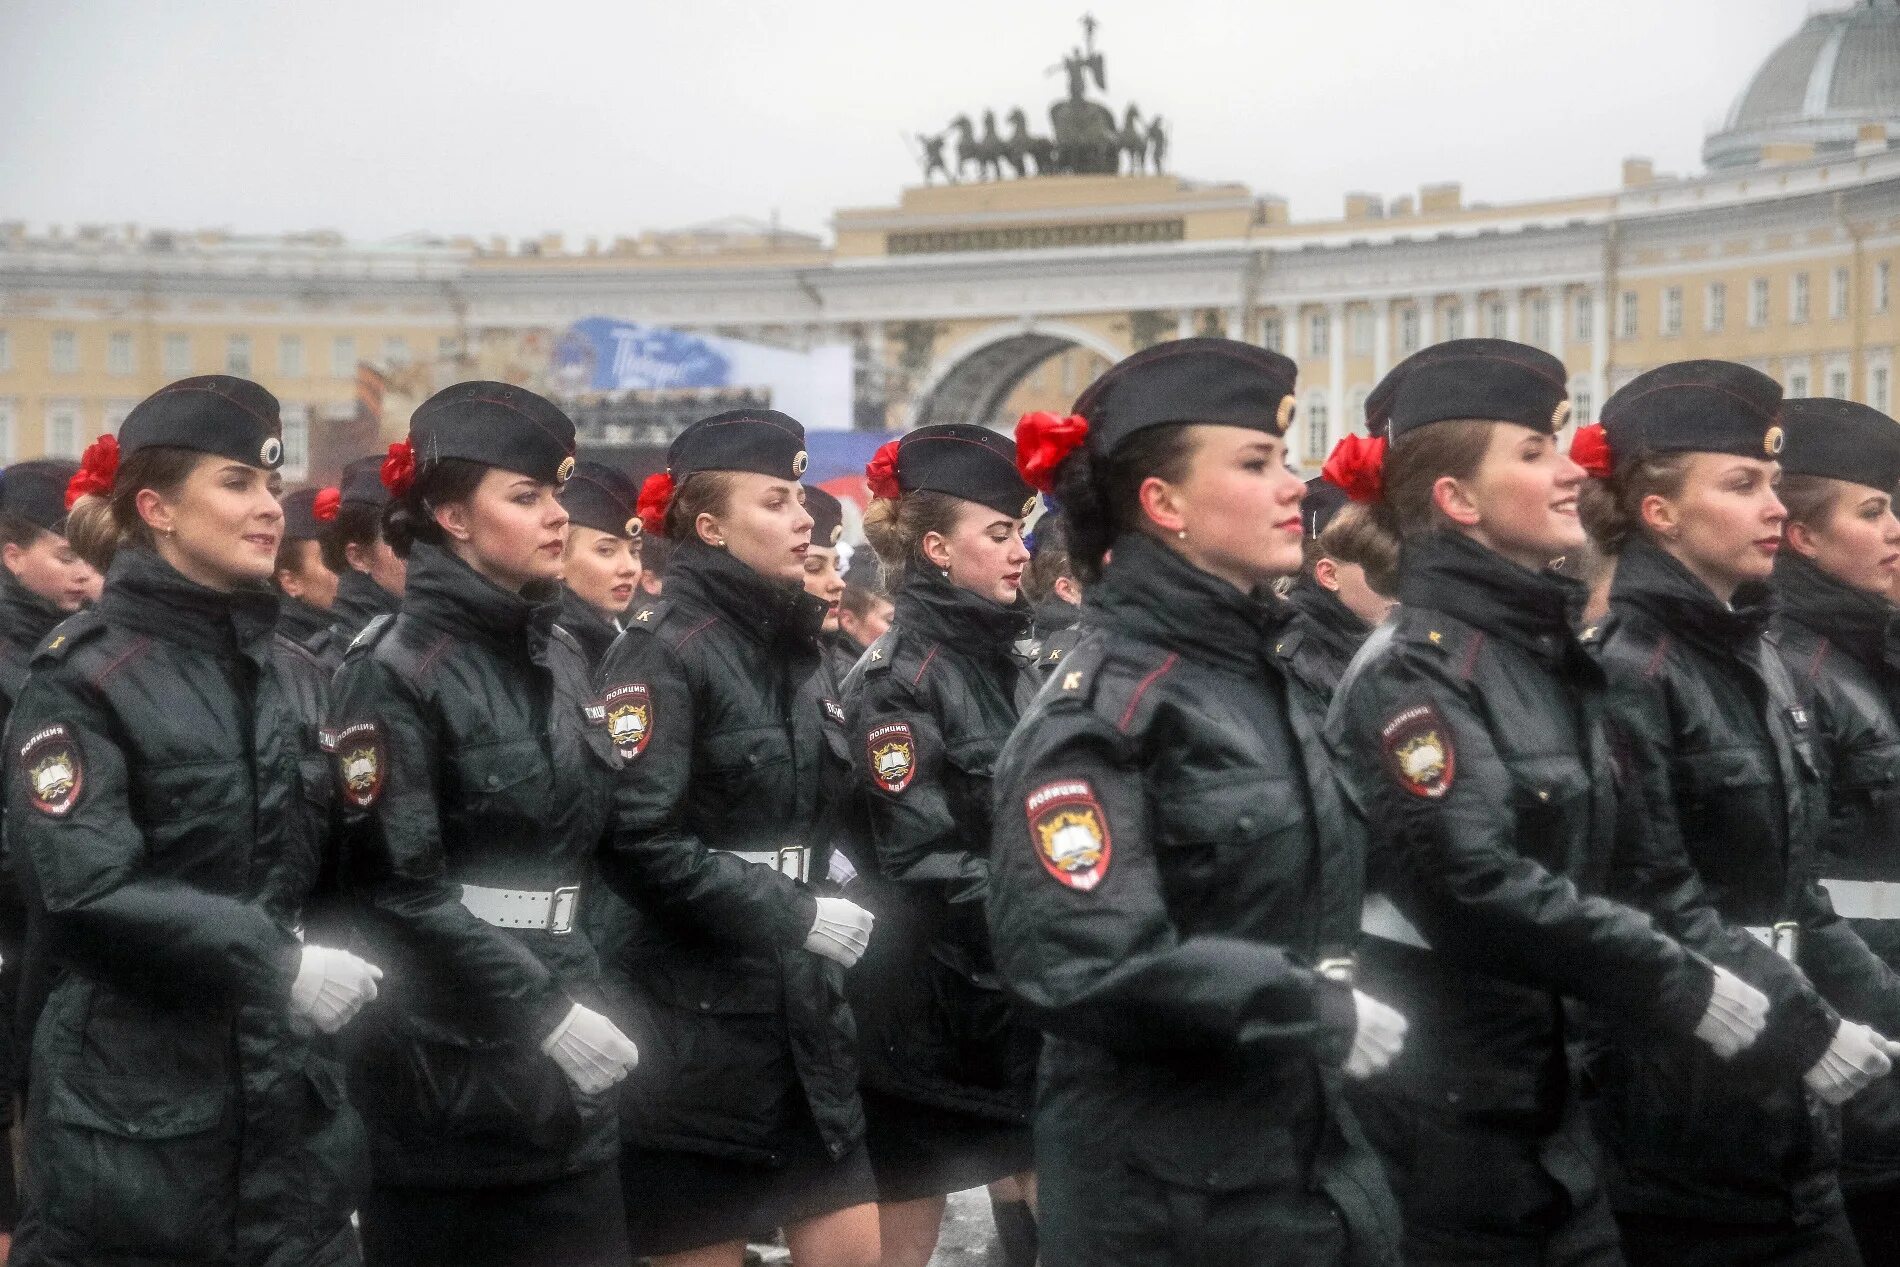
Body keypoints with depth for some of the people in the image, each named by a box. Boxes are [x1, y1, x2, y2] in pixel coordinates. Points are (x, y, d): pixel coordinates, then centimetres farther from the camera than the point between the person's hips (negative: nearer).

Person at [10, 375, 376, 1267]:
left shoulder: (292, 674, 13)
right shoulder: (82, 676, -7)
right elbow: (85, 892, -19)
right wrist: (275, 962, -20)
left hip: (291, 1107, 6)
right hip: (134, 1117, -6)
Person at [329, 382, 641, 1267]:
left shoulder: (558, 659, 12)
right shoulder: (394, 670, -11)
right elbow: (394, 888, -17)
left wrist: (577, 1004, 7)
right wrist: (542, 1013, -19)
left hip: (558, 1076, 7)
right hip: (441, 1073, -7)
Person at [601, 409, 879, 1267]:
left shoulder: (794, 644, 13)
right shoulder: (661, 652, -11)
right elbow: (639, 840, -21)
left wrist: (832, 872, 4)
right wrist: (796, 914, -19)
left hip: (801, 1007, 8)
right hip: (695, 1019, -7)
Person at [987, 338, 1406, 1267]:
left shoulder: (1256, 679, 12)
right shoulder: (1099, 708, -14)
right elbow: (1074, 962, -25)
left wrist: (1333, 985, 2)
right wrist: (1317, 1016, -18)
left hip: (1304, 1170, 8)